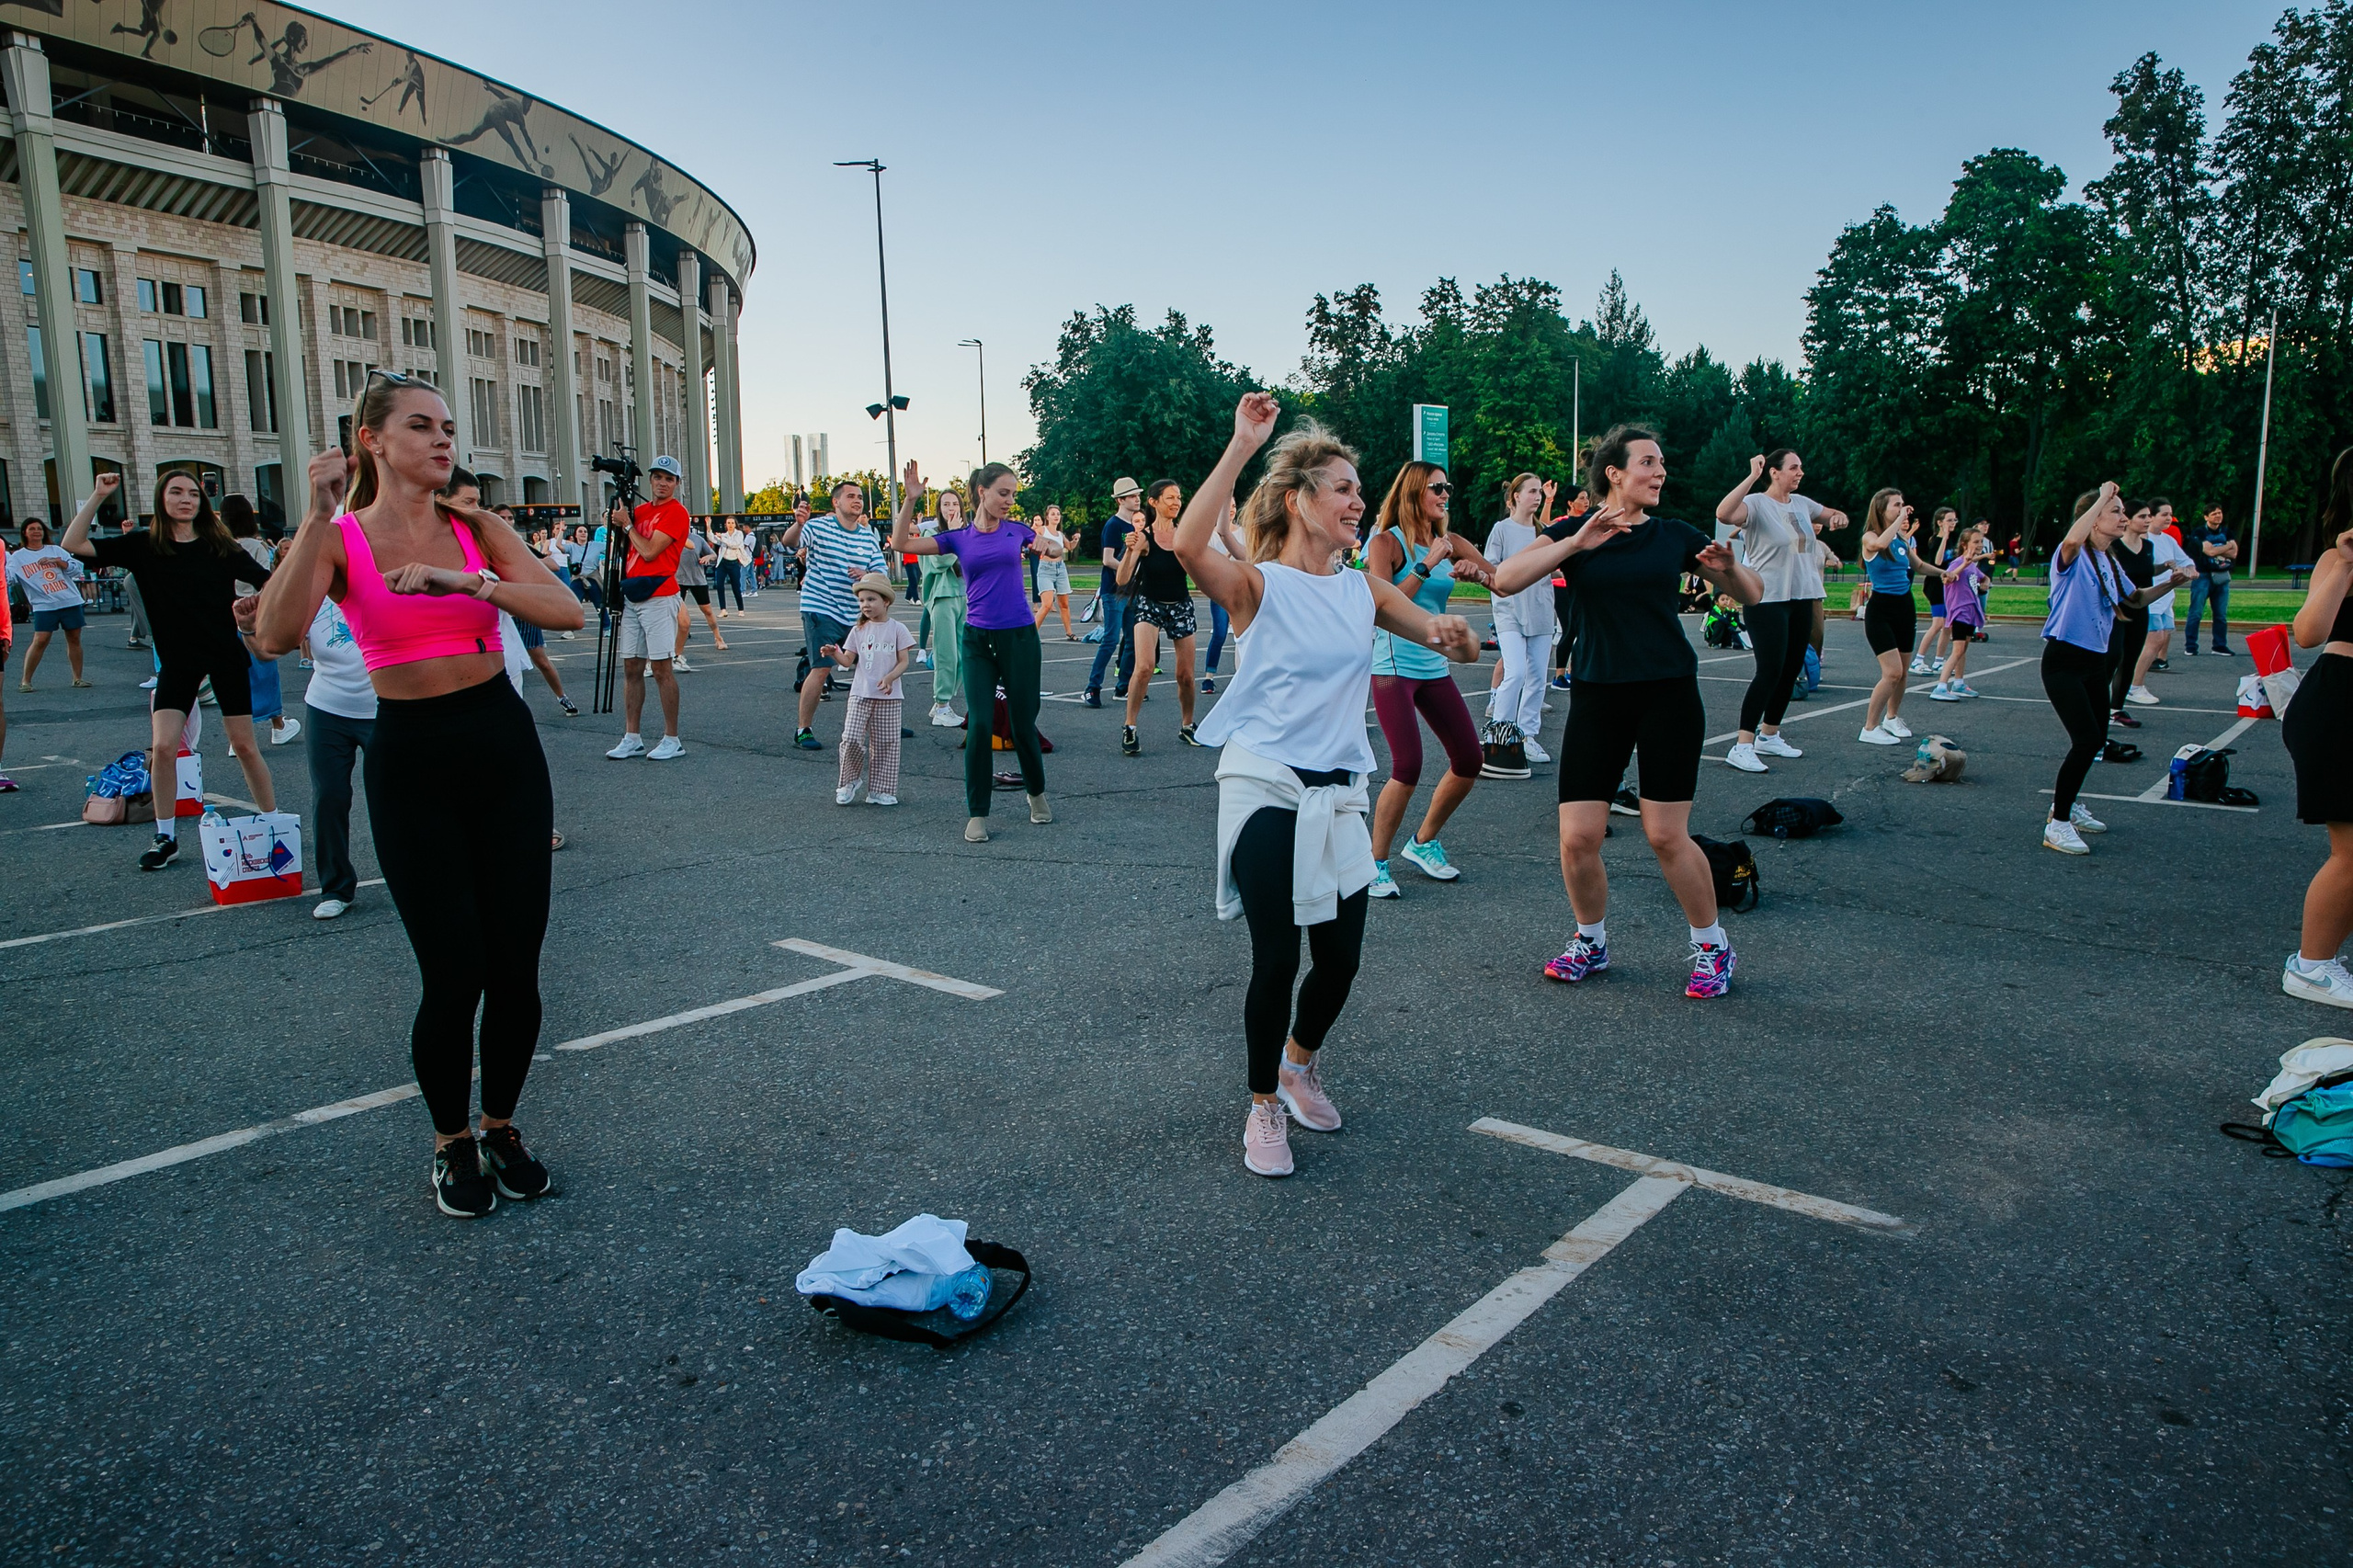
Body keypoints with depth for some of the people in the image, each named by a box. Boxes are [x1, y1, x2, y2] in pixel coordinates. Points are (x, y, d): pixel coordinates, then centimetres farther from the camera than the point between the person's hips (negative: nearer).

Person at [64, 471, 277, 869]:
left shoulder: (219, 546, 0)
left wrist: (253, 611, -13)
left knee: (245, 746, 3)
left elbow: (267, 582, 5)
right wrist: (97, 497, -8)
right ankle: (165, 837, 6)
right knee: (162, 747, -8)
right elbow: (73, 544, -3)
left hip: (227, 656, -1)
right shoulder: (143, 546, 1)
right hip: (177, 661, 1)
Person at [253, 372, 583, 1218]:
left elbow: (567, 610, -10)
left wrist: (466, 580, -21)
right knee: (454, 974, -3)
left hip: (504, 746, 3)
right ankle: (451, 1142, 22)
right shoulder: (339, 539, -2)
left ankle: (501, 1127, 27)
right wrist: (319, 517, -23)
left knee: (515, 966, 5)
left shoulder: (478, 529, 5)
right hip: (411, 761, -2)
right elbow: (276, 636, -20)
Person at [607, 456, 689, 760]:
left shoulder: (676, 512, -6)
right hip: (632, 596, 8)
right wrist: (617, 518, 6)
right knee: (631, 668, 7)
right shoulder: (641, 510, 18)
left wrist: (627, 524, -5)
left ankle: (672, 740, -1)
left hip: (658, 596, -8)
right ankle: (631, 739, 11)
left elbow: (649, 551, -13)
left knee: (661, 668, -7)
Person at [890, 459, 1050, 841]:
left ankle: (1036, 794, 30)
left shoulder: (1017, 531, 6)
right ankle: (977, 814, 1)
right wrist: (910, 499, -8)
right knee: (980, 725, -9)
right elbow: (901, 543, -1)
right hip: (977, 640, 0)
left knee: (1024, 725, 5)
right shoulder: (959, 540, 5)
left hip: (1019, 637, 0)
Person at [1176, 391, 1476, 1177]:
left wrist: (1451, 635, -14)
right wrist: (1241, 446, -27)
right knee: (1276, 959, -4)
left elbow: (1458, 646, 11)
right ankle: (1265, 1106, 18)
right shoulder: (1258, 583, -6)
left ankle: (1301, 1061, 38)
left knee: (1341, 957, 8)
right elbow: (1188, 547, -28)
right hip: (1264, 789, -5)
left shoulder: (1364, 589, 9)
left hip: (1337, 794, 5)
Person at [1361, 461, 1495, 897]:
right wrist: (1427, 565, -18)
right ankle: (1376, 861, 0)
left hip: (1435, 666, 7)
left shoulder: (1451, 543, 9)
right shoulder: (1386, 542, -6)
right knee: (1408, 767, -17)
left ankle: (1423, 843, 25)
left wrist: (1478, 572, -15)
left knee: (1470, 761, 6)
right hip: (1393, 665, -7)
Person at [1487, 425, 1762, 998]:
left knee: (1666, 836, -4)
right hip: (1597, 698, 0)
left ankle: (1713, 947, 18)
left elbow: (1753, 595, 13)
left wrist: (1727, 569, -8)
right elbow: (1504, 580, -13)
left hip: (1668, 694, 0)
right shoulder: (1574, 533, 3)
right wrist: (1576, 544, -20)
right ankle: (1591, 943, 23)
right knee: (1577, 839, -4)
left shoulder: (1675, 535, 8)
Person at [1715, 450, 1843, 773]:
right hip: (1767, 601, -8)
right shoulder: (1756, 503, -11)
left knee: (1791, 671, 11)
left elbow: (1834, 516, 30)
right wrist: (1752, 476, -30)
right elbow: (1723, 513, -33)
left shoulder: (1802, 503, 12)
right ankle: (1742, 746, -13)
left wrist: (1838, 518, 5)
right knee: (1770, 671, -14)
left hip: (1801, 599, 8)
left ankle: (1768, 736, 23)